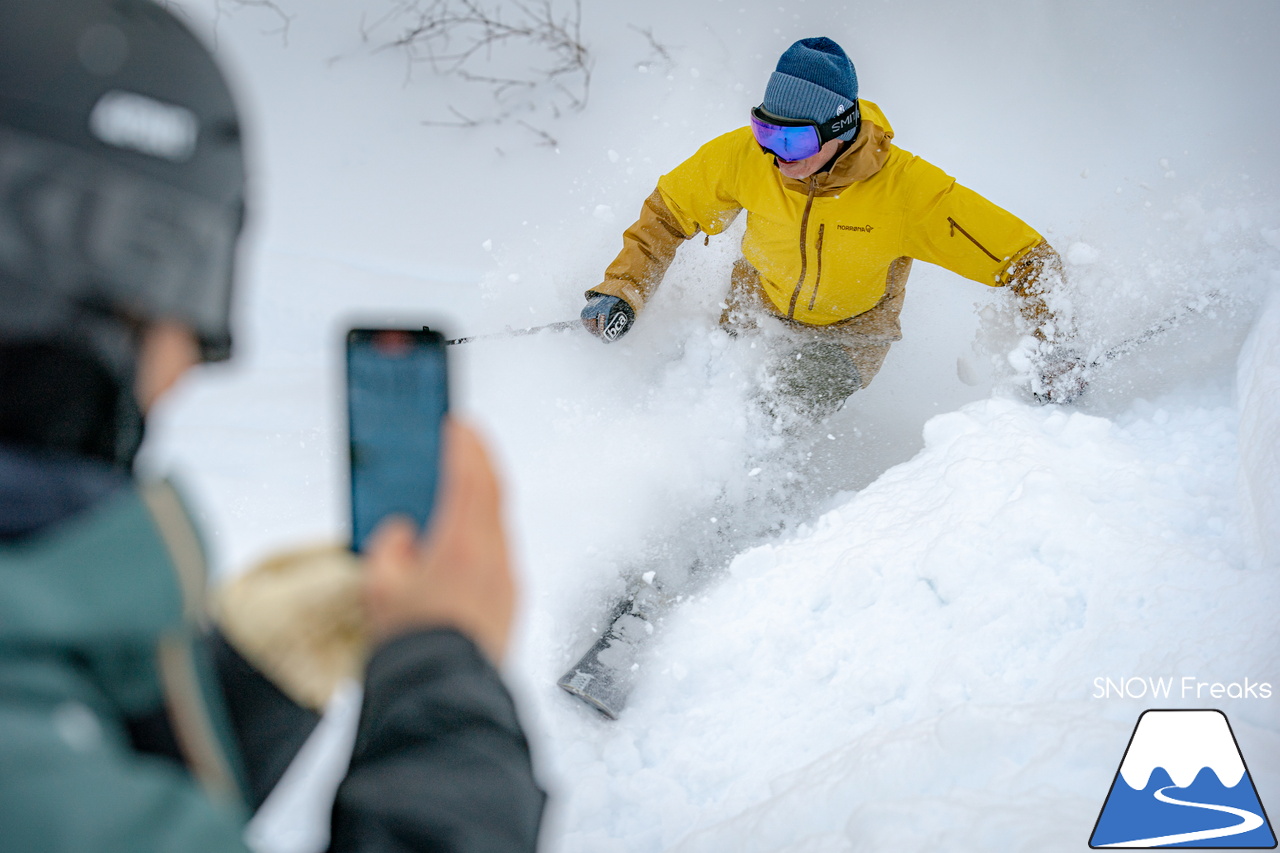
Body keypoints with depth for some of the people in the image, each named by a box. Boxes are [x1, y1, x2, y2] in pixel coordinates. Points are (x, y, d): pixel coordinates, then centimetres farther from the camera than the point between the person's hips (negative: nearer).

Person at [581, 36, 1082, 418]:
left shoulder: (906, 188, -34)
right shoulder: (744, 156, -26)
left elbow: (1025, 258, -28)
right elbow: (668, 213, -5)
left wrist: (1054, 352, -36)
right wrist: (621, 291, -15)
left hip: (851, 327, -3)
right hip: (759, 305, 4)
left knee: (790, 403, -27)